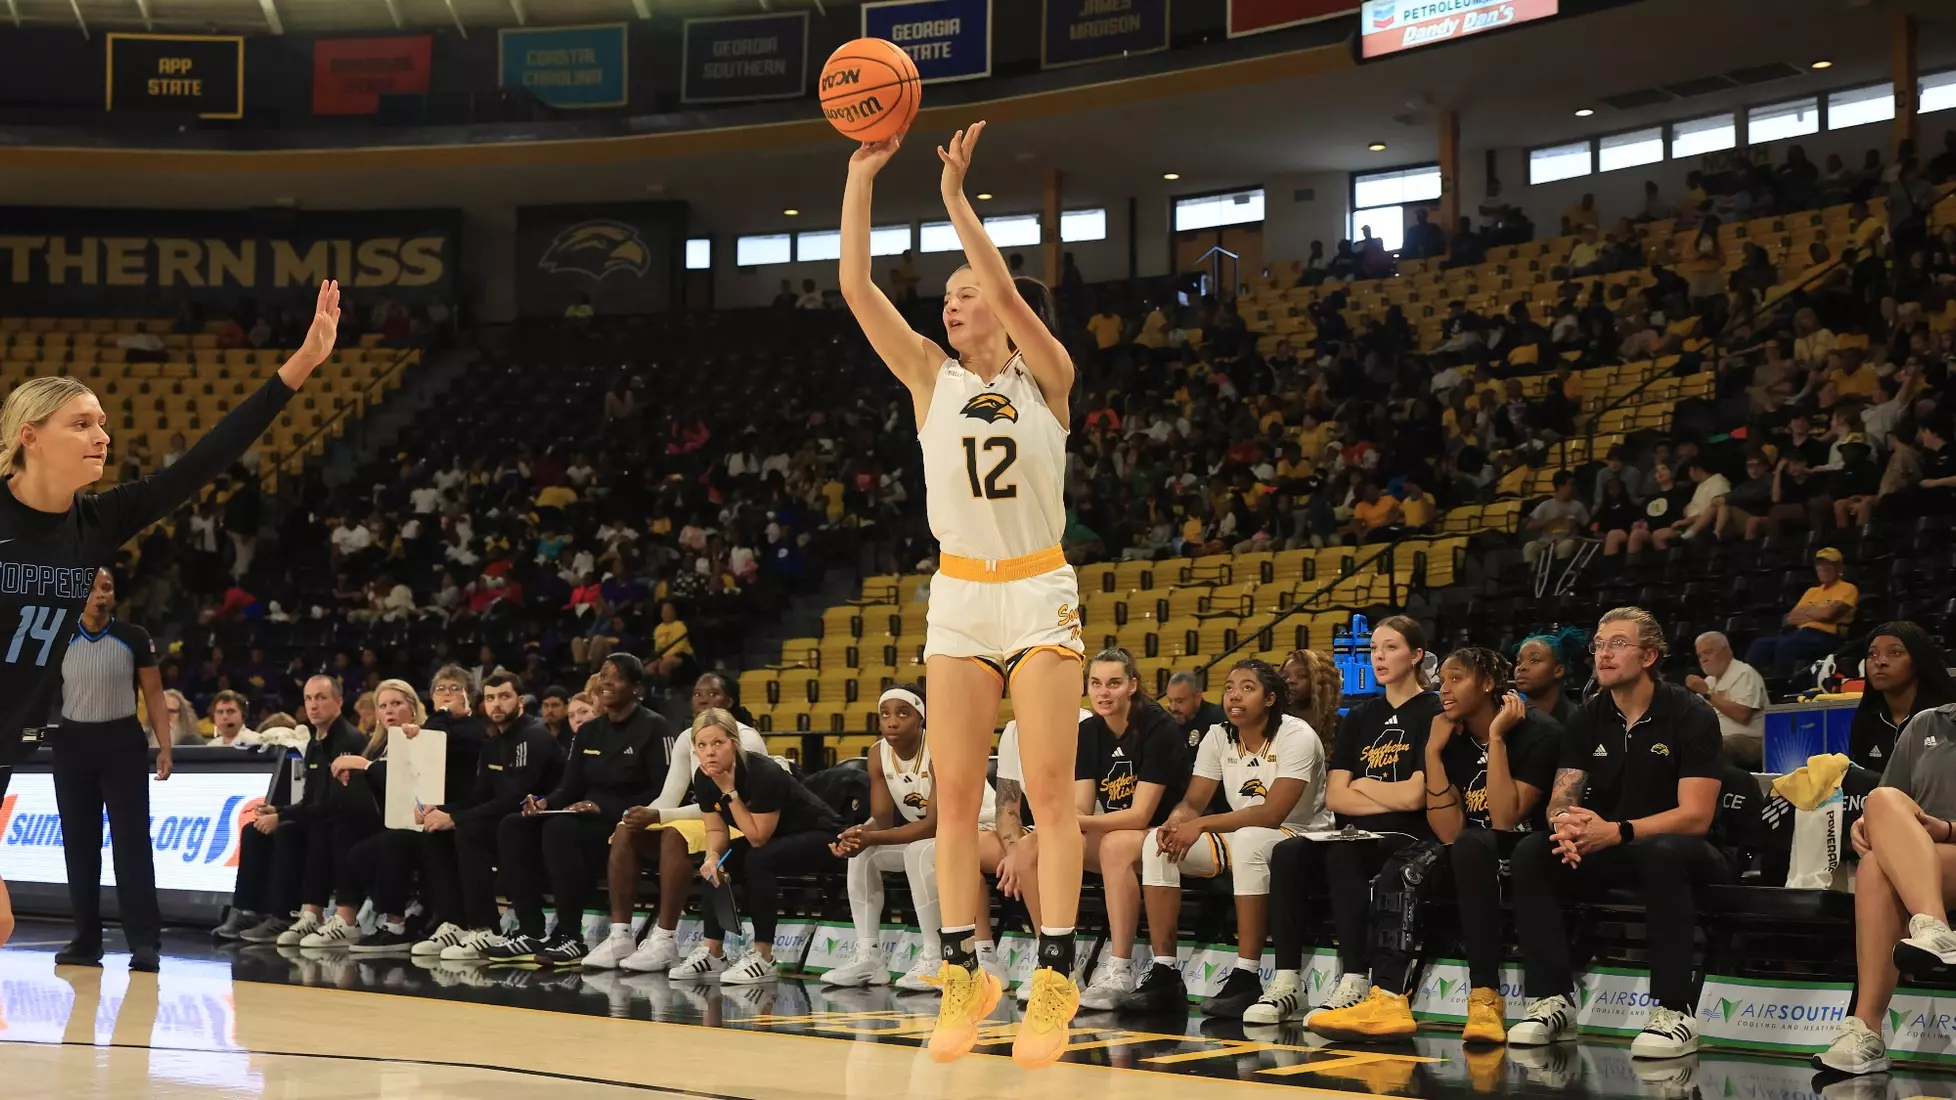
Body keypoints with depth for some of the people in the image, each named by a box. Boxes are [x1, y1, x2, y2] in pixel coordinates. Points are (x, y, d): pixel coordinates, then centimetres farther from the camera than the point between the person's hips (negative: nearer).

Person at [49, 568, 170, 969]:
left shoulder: (134, 638, -1)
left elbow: (154, 693, 2)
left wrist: (164, 746, -5)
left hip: (122, 743, -2)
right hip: (73, 745, 2)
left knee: (133, 844, -6)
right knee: (79, 845, 6)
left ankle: (145, 942, -6)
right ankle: (86, 941, 14)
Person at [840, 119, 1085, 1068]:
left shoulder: (1046, 378, -1)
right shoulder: (931, 379, 5)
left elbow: (1006, 291, -20)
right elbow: (856, 288, -6)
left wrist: (955, 198, -22)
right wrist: (861, 177, -11)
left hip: (1039, 595, -3)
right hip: (958, 597, 3)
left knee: (1049, 792, -5)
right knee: (955, 794, 1)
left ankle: (1054, 979, -3)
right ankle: (962, 974, 8)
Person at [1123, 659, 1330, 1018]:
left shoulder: (1296, 736, -17)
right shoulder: (1218, 737, 3)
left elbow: (1272, 814, -26)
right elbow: (1192, 803, 1)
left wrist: (1202, 825, -31)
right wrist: (1174, 823, -24)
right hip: (1239, 841, 7)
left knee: (1249, 840, -40)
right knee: (1157, 841, -14)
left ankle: (1246, 978, -36)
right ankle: (1164, 973, -17)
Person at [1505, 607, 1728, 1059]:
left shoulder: (1690, 717, -11)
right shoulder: (1587, 720, 5)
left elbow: (1695, 816, -20)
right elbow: (1561, 798, -1)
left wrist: (1615, 832, -32)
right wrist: (1566, 823, -27)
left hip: (1675, 849, -5)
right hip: (1606, 852, 5)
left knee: (1665, 852, -39)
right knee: (1531, 852, -20)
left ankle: (1675, 1009, -34)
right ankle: (1551, 1000, -19)